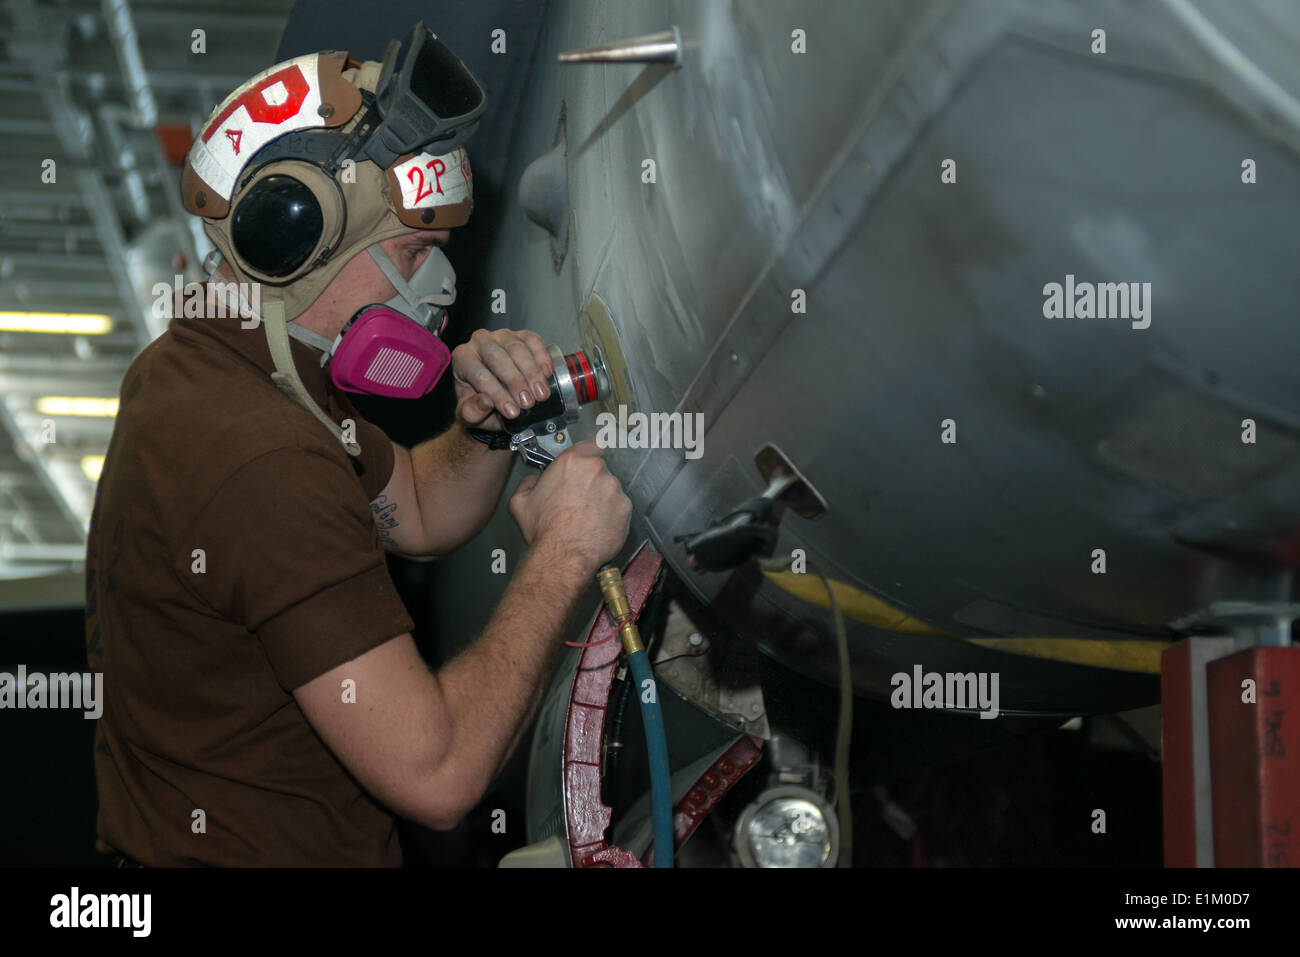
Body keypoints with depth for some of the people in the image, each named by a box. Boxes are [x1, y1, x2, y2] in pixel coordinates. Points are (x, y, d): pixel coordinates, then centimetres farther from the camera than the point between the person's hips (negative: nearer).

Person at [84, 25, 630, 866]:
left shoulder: (189, 370, 4)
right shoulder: (264, 465, -28)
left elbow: (418, 513, 16)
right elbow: (438, 774, -30)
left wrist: (484, 426, -4)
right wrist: (560, 558, -20)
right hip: (265, 853, -10)